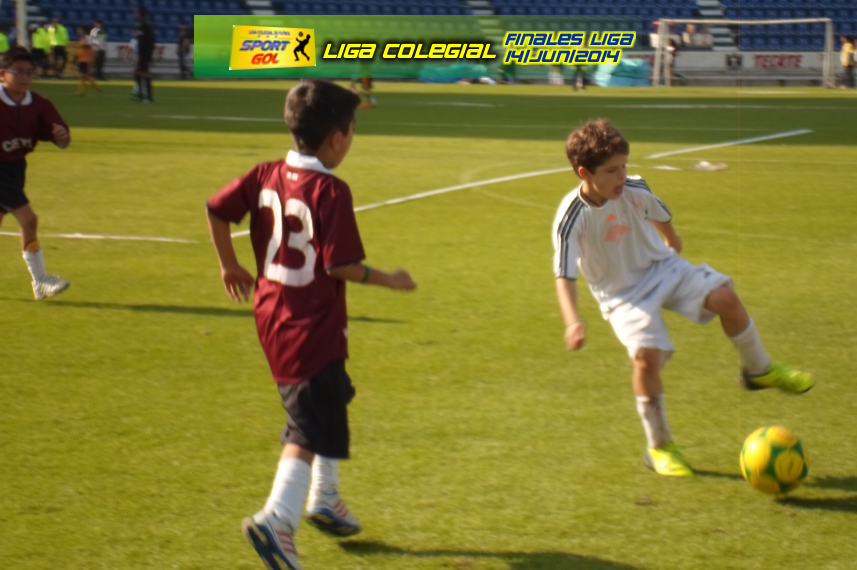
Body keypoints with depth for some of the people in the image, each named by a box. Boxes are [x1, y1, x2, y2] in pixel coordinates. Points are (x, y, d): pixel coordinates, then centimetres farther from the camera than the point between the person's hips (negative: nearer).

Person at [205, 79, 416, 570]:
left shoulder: (267, 176, 2)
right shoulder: (331, 192, -19)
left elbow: (217, 209, 4)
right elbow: (340, 265, -20)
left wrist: (230, 267, 16)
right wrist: (389, 280, -5)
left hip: (272, 314, 9)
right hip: (313, 328, -9)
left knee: (330, 404, 27)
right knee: (314, 430, -7)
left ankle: (326, 499, 40)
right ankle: (277, 520, -20)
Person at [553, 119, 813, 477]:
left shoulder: (634, 191, -14)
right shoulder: (571, 219, -24)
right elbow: (564, 276, -27)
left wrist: (671, 241, 30)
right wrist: (573, 321, -42)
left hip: (661, 266, 4)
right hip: (622, 293, -4)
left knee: (725, 298, -17)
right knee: (647, 356, -24)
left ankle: (759, 371, 11)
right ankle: (659, 447, -4)